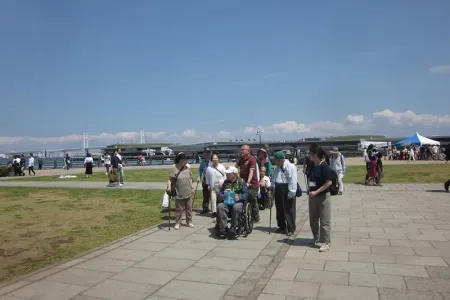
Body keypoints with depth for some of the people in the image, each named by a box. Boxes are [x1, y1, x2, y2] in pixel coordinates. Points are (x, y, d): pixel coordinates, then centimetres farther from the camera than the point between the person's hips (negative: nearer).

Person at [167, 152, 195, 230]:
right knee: (179, 209, 4)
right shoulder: (173, 168, -11)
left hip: (188, 193, 4)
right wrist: (169, 186, -24)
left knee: (189, 208, 12)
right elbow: (170, 179, -9)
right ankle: (177, 223, 18)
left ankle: (189, 222, 25)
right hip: (179, 193, -4)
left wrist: (192, 188, 11)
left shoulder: (188, 168, 4)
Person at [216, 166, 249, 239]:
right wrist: (222, 196, -9)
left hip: (237, 202, -3)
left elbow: (246, 194, -1)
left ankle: (233, 229, -26)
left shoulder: (241, 182, 7)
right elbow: (220, 193, 15)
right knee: (220, 206, -30)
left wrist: (239, 197, -20)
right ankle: (222, 229, -30)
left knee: (236, 207, -38)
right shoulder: (225, 182, 19)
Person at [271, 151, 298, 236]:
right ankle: (282, 227, 29)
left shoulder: (290, 167, -19)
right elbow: (274, 178, 19)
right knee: (279, 210, 15)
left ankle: (290, 229, 12)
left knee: (289, 211, 1)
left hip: (287, 191, -8)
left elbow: (293, 181, -21)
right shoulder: (277, 167, 9)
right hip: (278, 190, 8)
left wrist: (291, 193, -22)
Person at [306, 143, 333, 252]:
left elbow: (329, 182, -20)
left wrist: (316, 192, -21)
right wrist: (309, 190, 2)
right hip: (312, 197, 7)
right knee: (313, 220, 16)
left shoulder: (324, 166, -17)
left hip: (323, 197, -7)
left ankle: (326, 243, 11)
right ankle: (316, 238, 34)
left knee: (324, 222, 1)